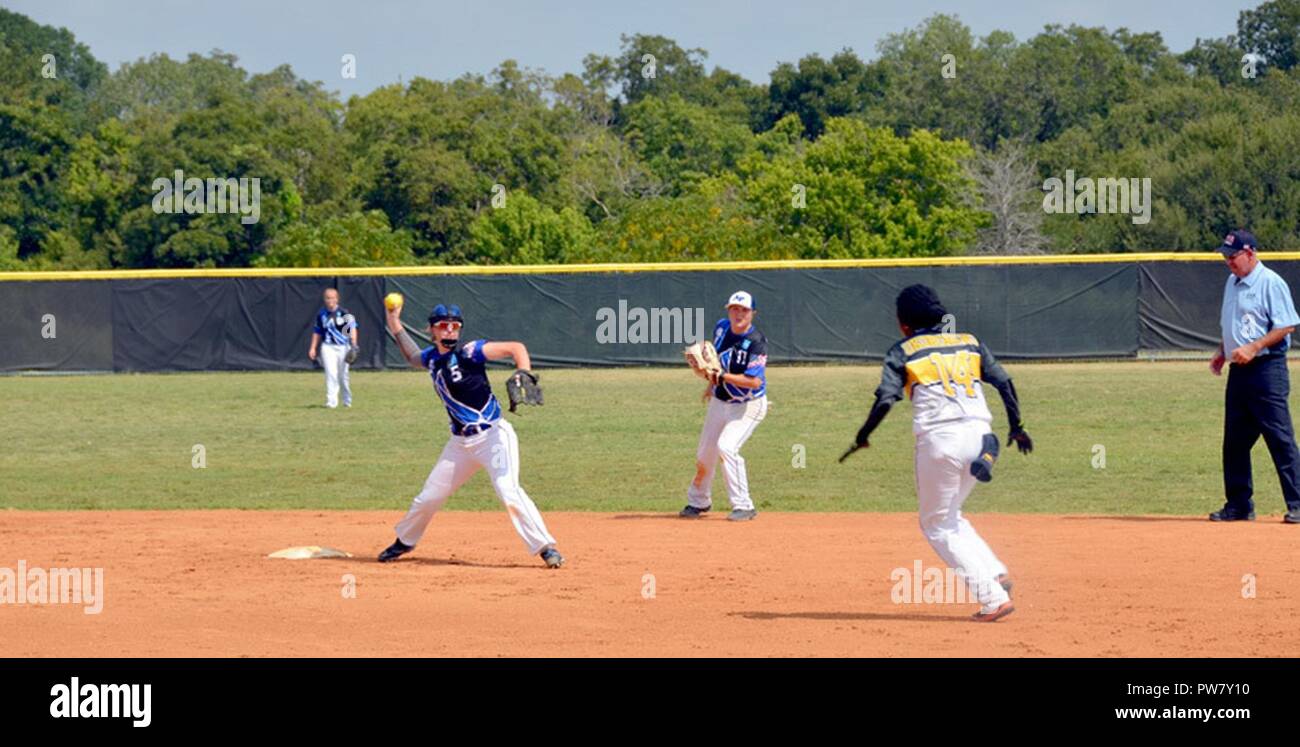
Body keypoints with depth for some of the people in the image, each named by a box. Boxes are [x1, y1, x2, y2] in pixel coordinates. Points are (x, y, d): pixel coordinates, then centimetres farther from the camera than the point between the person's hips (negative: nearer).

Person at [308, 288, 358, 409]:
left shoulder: (343, 313, -4)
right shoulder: (321, 314, 6)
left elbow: (352, 327, -9)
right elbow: (317, 332, 15)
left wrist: (353, 344, -22)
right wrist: (313, 348, 10)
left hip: (343, 346, -1)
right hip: (327, 347, 1)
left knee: (343, 375, 6)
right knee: (330, 374, -12)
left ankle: (347, 401, 25)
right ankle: (331, 401, -14)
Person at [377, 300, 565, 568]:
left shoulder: (468, 353, -13)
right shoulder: (431, 358, 7)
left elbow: (515, 348, -18)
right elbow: (412, 357, 32)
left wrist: (523, 374, -37)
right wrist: (395, 325, 20)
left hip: (493, 435, -7)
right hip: (461, 443, 7)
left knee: (508, 490, -25)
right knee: (428, 498, 14)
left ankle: (545, 548, -21)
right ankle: (404, 542, 37)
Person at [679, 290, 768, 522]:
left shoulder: (756, 342, -24)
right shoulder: (721, 327, -3)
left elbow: (754, 381, -31)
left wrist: (721, 377, -30)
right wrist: (711, 384, 18)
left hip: (748, 405, -7)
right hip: (719, 401, 7)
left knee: (727, 446, -25)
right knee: (705, 452, 13)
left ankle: (743, 506, -17)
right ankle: (699, 501, 36)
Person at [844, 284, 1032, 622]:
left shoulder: (903, 351, 6)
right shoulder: (969, 342, 18)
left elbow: (885, 400, -5)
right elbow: (1003, 382, 11)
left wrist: (862, 437, 7)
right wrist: (1016, 427, 19)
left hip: (939, 440, -5)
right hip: (980, 436, 5)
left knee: (937, 525, 8)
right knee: (950, 516, 26)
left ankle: (993, 597, -3)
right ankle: (996, 574, 8)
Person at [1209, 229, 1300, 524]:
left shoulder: (1271, 283, -10)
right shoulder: (1232, 283, 16)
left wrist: (1253, 348, -21)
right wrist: (1222, 352, 13)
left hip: (1267, 368, -9)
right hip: (1239, 371, 9)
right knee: (1234, 441, 9)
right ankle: (1239, 505, 16)